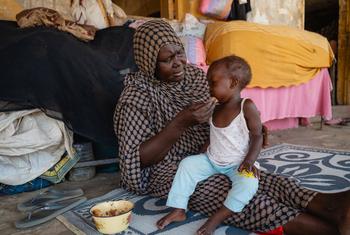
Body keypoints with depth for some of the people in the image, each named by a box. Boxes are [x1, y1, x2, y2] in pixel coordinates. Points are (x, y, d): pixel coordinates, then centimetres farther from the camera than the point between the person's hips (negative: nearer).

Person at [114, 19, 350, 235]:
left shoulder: (195, 75, 4)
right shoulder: (137, 96, -12)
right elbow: (137, 160, -17)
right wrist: (181, 122, -28)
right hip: (169, 173, -6)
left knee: (264, 179, -23)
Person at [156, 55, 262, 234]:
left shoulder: (247, 106, -13)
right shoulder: (215, 109, 4)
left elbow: (257, 136, -13)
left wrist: (250, 161, -23)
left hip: (238, 165, -5)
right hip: (212, 160, 5)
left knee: (249, 182, -32)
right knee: (187, 164, -11)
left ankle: (217, 218, -23)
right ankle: (178, 210, -7)